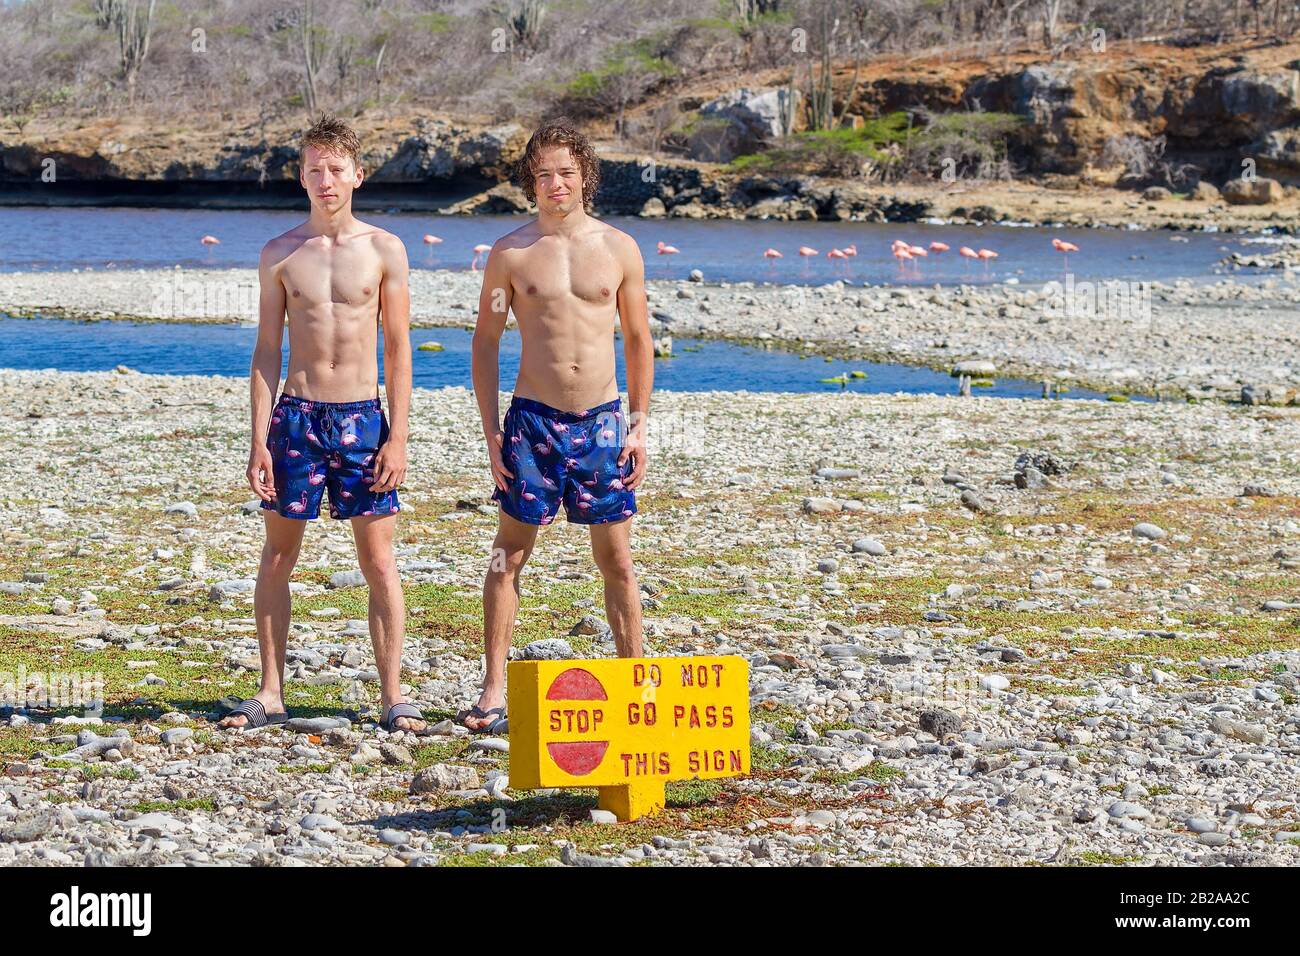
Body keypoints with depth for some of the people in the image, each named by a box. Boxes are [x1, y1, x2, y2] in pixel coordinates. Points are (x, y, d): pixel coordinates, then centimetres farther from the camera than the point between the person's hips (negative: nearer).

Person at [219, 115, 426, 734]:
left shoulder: (384, 251, 1)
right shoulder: (280, 254, 4)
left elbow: (399, 348, 2)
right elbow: (266, 351, 6)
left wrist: (396, 438, -5)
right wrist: (259, 440, -1)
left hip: (362, 416, -1)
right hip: (297, 415, 1)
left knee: (378, 560, -1)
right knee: (278, 555, 5)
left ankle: (392, 695, 3)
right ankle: (271, 693, 13)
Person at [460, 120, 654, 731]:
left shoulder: (619, 249, 5)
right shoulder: (510, 253, 2)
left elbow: (638, 340, 11)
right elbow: (485, 343, 5)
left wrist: (638, 425, 5)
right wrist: (491, 430, -2)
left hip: (602, 419, 1)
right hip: (533, 418, -1)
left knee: (616, 559, 6)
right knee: (509, 554, -1)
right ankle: (494, 691, 3)